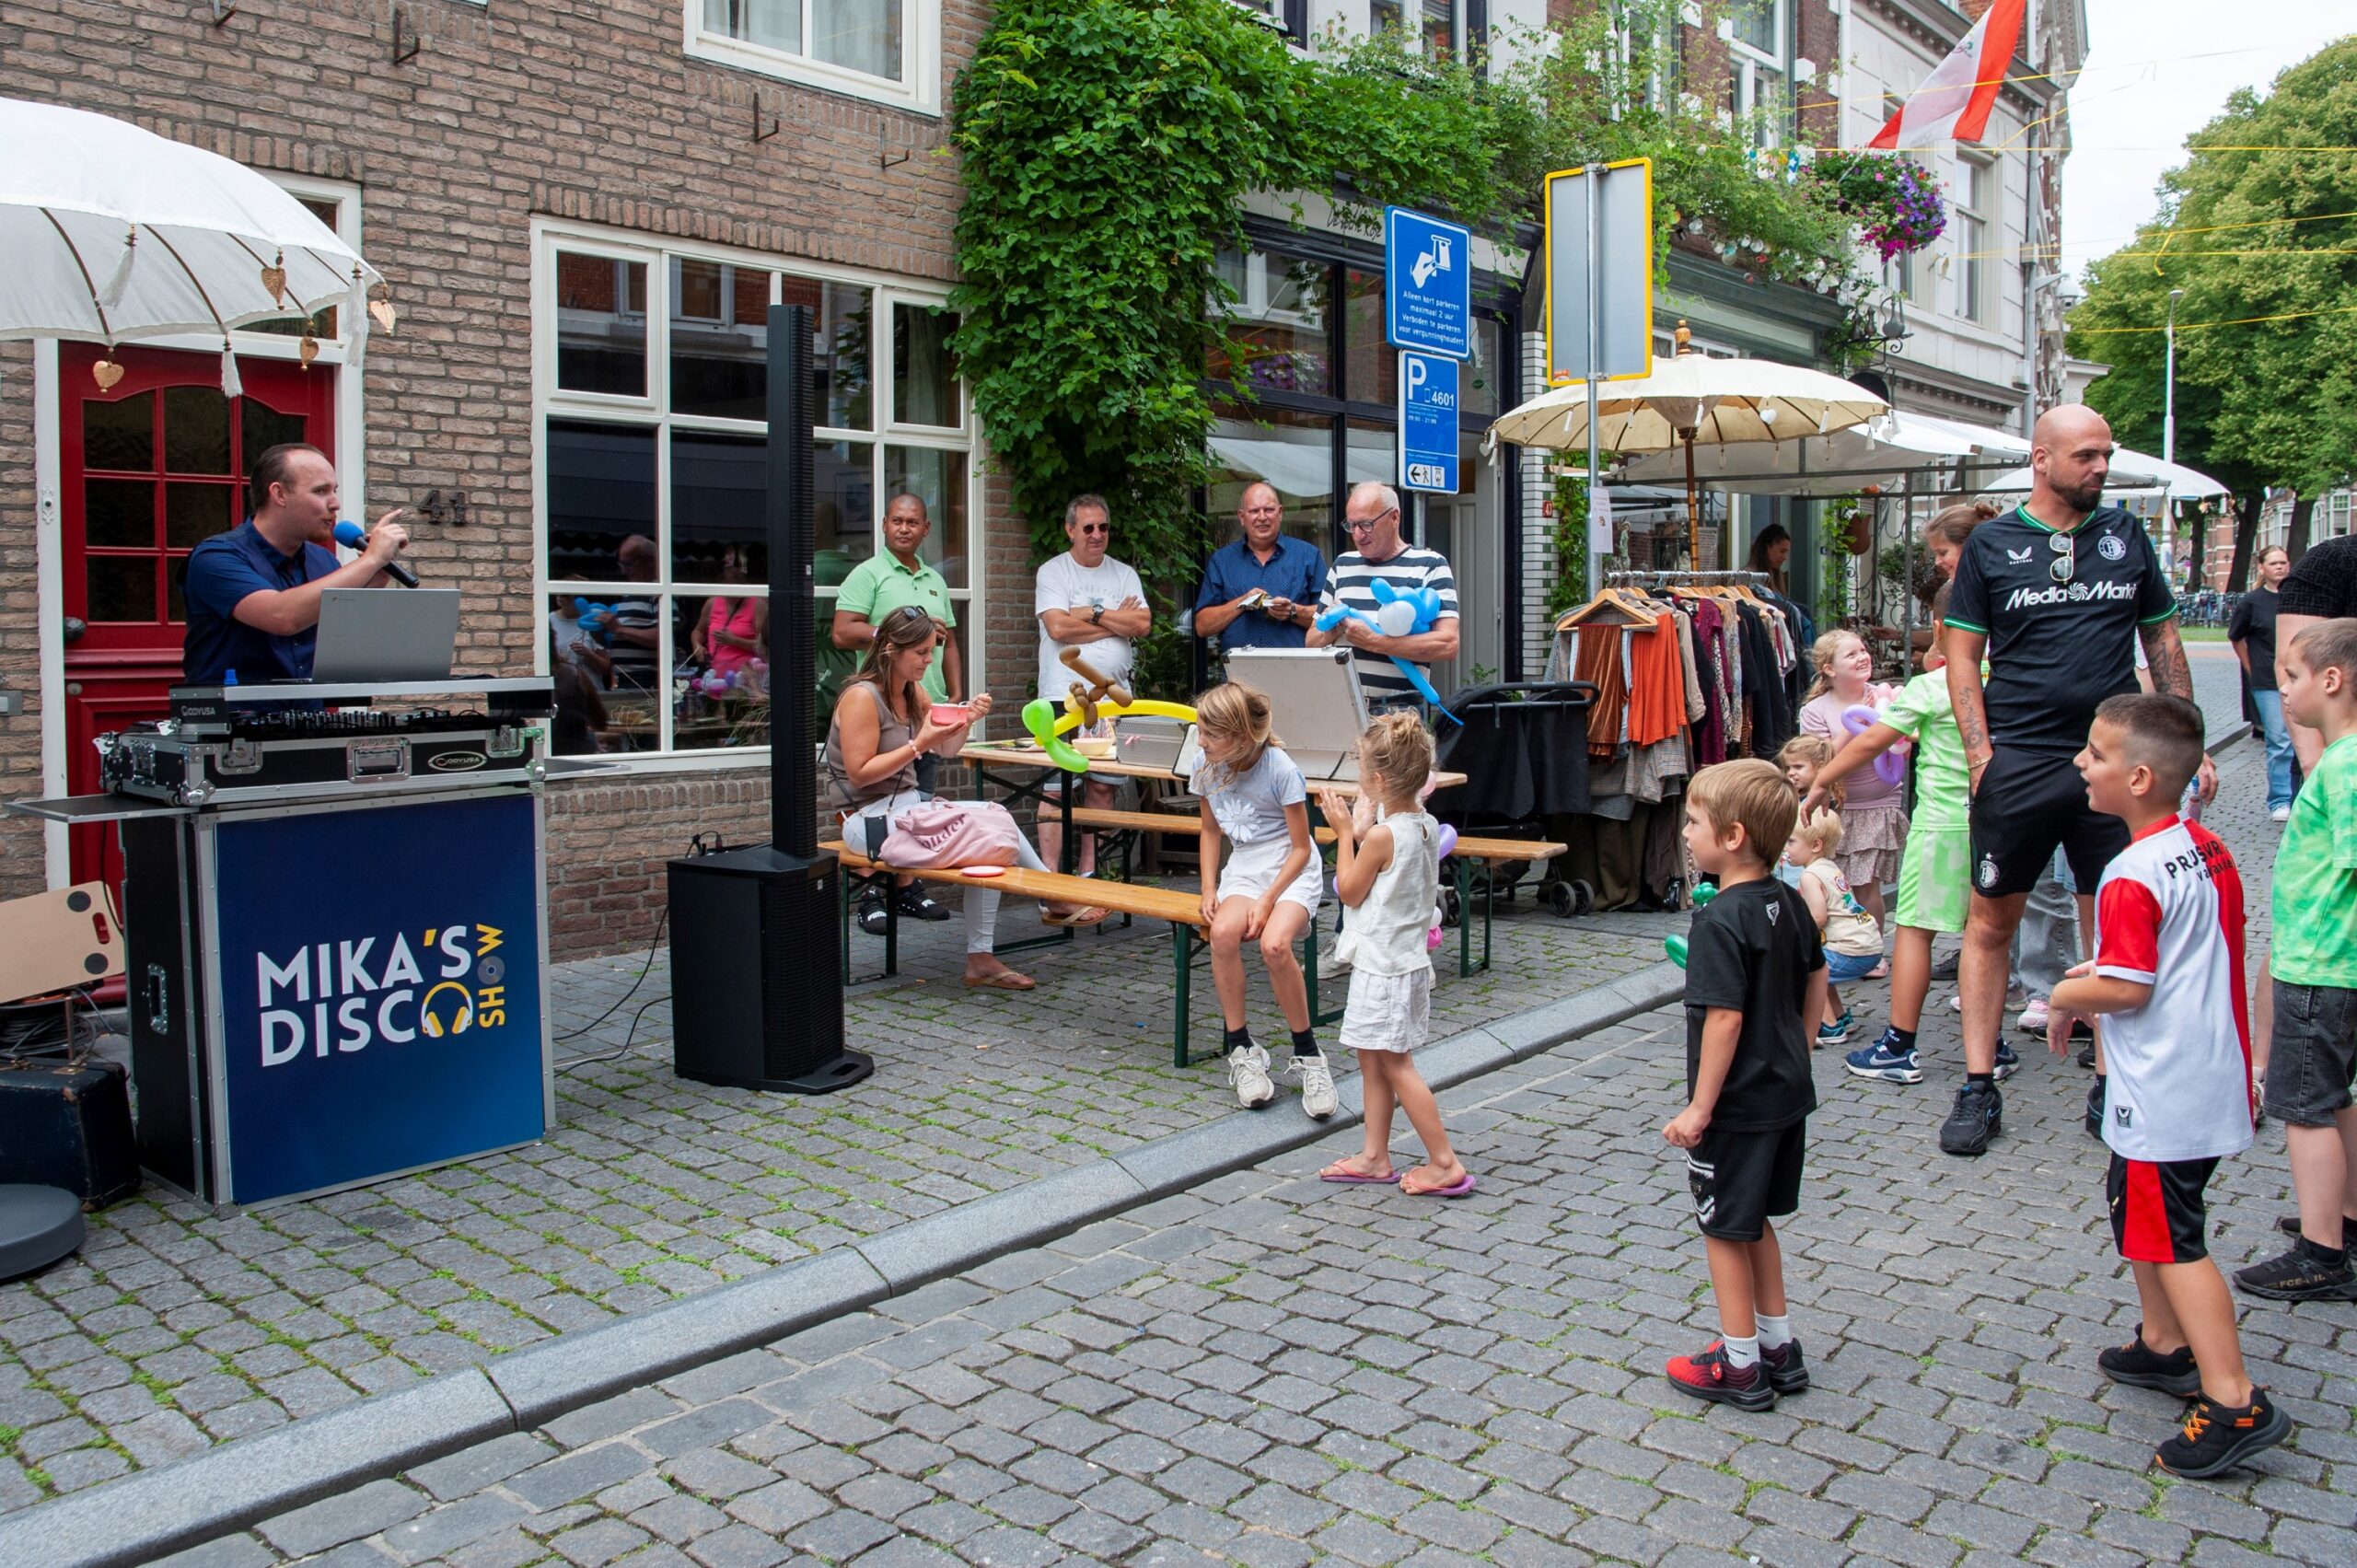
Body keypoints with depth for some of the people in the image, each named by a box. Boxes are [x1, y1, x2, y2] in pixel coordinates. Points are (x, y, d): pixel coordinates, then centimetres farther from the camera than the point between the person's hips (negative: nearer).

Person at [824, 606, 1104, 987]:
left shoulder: (912, 691, 11)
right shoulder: (862, 697, -14)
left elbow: (947, 748, 14)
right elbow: (860, 773, -18)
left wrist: (967, 718, -6)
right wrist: (918, 745, -22)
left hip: (906, 804, 9)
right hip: (870, 817, -8)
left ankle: (981, 959, -15)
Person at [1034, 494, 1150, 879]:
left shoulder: (1125, 575, 14)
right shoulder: (1053, 573, 2)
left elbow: (1143, 624, 1)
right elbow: (1058, 627, -12)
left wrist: (1093, 613, -6)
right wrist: (1117, 623, -3)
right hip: (1064, 697, -4)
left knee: (1102, 786, 5)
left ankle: (1088, 872, 14)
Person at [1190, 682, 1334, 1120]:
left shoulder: (1280, 769, -17)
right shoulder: (1207, 769, -2)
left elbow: (1301, 848, -11)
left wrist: (1269, 900, -19)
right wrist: (1209, 888, 2)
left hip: (1292, 871, -4)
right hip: (1243, 870, 5)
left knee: (1274, 943, -33)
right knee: (1223, 931, -29)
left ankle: (1308, 1054, -13)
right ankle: (1241, 1049, -15)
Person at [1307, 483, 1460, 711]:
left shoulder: (1430, 565, 4)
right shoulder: (1342, 565, 18)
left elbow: (1447, 645, -8)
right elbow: (1311, 641, 21)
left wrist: (1373, 641, -13)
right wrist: (1329, 633, -2)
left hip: (1400, 709, -3)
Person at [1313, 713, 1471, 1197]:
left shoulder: (1382, 835, -22)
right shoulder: (1427, 825, 3)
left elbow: (1350, 891, -10)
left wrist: (1346, 831, -5)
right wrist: (1362, 828, 5)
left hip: (1383, 967, -9)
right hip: (1407, 958, 9)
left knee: (1396, 1066, -1)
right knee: (1372, 1059, 17)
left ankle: (1445, 1163, 4)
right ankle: (1374, 1156, 25)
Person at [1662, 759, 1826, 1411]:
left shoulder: (1720, 922, -23)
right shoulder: (1787, 903, 2)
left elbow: (1725, 1018, -25)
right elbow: (1816, 980, 13)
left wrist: (1700, 1108, -20)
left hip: (1737, 1106, -9)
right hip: (1786, 1093, 9)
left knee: (1726, 1230, 7)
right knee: (1754, 1224, 22)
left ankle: (1741, 1367, 18)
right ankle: (1778, 1349, 32)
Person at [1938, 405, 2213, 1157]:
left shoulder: (2126, 536, 10)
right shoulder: (1992, 544, 3)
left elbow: (2163, 642, 15)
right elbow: (1962, 656, 3)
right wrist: (1981, 754, -8)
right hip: (2018, 762, -2)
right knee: (1989, 923, 1)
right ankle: (1978, 1089, 10)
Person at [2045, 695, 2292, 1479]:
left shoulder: (2132, 877, -23)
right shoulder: (2209, 849, 6)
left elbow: (2128, 987, -24)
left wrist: (2066, 997, -6)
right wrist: (2100, 968, 14)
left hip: (2163, 1095, -10)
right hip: (2214, 1075, 10)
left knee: (2170, 1237, -2)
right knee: (2138, 1207, 23)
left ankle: (2234, 1401, 1)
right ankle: (2165, 1345, 36)